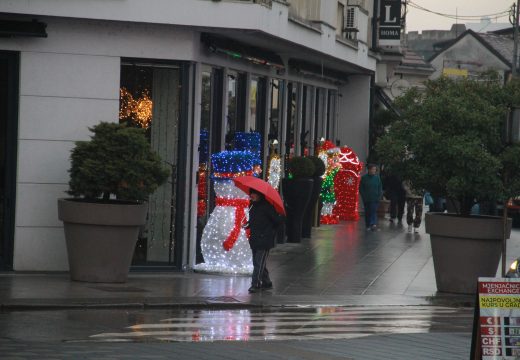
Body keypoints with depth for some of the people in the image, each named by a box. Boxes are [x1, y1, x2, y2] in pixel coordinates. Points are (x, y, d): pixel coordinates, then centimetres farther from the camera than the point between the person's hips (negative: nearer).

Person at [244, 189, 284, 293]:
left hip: (264, 240, -9)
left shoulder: (266, 206, -13)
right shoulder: (253, 205, 11)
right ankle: (266, 283, 23)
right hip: (255, 239, 9)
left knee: (259, 263, -11)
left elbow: (277, 220, -13)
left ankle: (255, 284, -12)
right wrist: (247, 225, 5)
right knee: (257, 263, 13)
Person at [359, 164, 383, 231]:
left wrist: (379, 196, -3)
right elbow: (361, 188, 2)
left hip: (375, 198, 0)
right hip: (366, 199, 0)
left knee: (373, 211, -13)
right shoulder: (364, 178, -1)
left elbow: (380, 188, 8)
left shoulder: (377, 177, 3)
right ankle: (368, 225, 16)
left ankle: (373, 224, -21)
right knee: (367, 212, 7)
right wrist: (364, 196, -6)